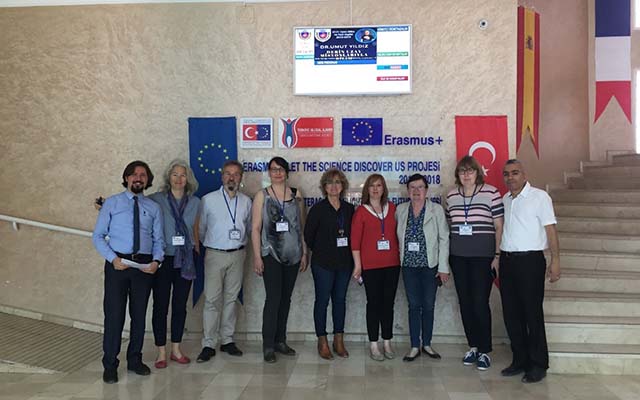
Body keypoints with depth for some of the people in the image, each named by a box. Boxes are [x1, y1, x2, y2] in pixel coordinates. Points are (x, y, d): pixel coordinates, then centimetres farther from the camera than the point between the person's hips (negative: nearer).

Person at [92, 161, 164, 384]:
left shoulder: (153, 208, 9)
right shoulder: (111, 203, 3)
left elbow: (158, 240, 8)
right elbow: (98, 236, 0)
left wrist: (156, 261, -10)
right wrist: (113, 258, -14)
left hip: (144, 265, 3)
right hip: (117, 263, -2)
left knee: (139, 314, 12)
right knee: (114, 314, -2)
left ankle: (135, 360, 27)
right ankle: (110, 365, 13)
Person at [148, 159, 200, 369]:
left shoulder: (195, 202, 6)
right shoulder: (156, 200, -4)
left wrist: (198, 250, 16)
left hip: (185, 260, 3)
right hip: (163, 259, -3)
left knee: (180, 306, 10)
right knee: (160, 306, 3)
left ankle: (176, 349, 23)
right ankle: (161, 352, 15)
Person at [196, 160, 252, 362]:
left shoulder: (246, 201, 6)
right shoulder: (208, 200, -1)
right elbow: (201, 228, 8)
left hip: (237, 255, 3)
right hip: (215, 254, -3)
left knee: (231, 299, 9)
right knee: (212, 300, -5)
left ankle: (227, 341, 18)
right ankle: (208, 345, 1)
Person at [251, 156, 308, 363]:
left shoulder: (296, 195, 8)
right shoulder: (262, 195, 0)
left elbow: (301, 226, 10)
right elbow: (255, 228, -3)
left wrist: (304, 253, 7)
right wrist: (257, 257, -9)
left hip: (293, 255, 3)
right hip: (271, 254, -3)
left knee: (286, 298, 9)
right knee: (273, 298, -7)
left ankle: (280, 340, 22)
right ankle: (268, 345, 4)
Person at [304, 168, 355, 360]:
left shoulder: (349, 209, 6)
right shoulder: (318, 209, -5)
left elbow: (352, 234, 12)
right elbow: (308, 235, -1)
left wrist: (348, 254, 5)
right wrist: (320, 252, 6)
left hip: (344, 263, 4)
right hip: (323, 264, -4)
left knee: (340, 300, 10)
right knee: (322, 301, 3)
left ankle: (339, 341, 20)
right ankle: (322, 342, 14)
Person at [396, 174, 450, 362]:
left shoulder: (436, 209, -3)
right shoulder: (400, 210, 3)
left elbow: (444, 239, -4)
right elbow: (397, 235, 14)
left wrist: (443, 267, -7)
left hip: (430, 265, -1)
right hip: (409, 265, 1)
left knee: (429, 306, 8)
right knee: (414, 306, 6)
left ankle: (427, 344, 23)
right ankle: (415, 347, 16)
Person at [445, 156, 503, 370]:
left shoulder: (491, 193, -4)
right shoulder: (451, 195, 8)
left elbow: (499, 227, -4)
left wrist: (498, 255, -8)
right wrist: (447, 257, 12)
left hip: (483, 256, -4)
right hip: (458, 256, 4)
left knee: (480, 302, -5)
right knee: (465, 302, 9)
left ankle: (485, 351, 9)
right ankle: (473, 347, 22)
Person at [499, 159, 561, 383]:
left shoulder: (539, 197, -4)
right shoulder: (504, 200, 13)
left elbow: (550, 229, -8)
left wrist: (555, 260, -14)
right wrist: (496, 257, 9)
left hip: (530, 260, -6)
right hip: (506, 260, 6)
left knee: (532, 313, -1)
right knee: (511, 313, 10)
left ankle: (538, 365, 11)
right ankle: (520, 360, 23)